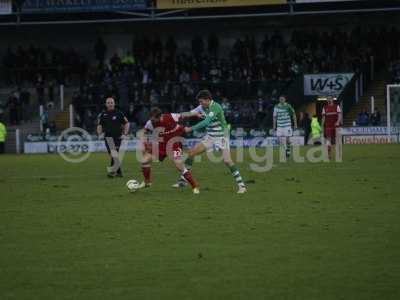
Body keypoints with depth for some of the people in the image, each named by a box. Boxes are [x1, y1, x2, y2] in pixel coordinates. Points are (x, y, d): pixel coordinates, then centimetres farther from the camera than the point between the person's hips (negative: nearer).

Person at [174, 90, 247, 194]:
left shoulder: (216, 107, -24)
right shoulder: (202, 107, 0)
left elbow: (206, 122, -32)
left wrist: (191, 129, -31)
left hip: (221, 136, -7)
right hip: (210, 136, 7)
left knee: (227, 161, -17)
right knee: (192, 152, -2)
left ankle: (241, 186, -8)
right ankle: (182, 181, 6)